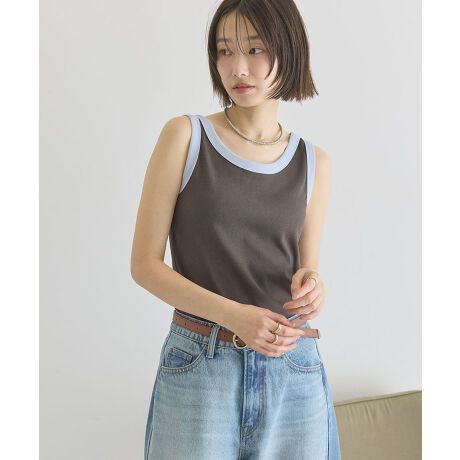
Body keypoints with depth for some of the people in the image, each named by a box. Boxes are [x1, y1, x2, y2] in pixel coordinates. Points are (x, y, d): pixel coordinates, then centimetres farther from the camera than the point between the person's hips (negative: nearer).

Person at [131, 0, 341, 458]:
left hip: (294, 371, 3)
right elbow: (144, 263, -5)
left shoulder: (314, 162, 6)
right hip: (198, 366, -2)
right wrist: (232, 315, -17)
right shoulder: (184, 136, -3)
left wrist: (312, 286, -9)